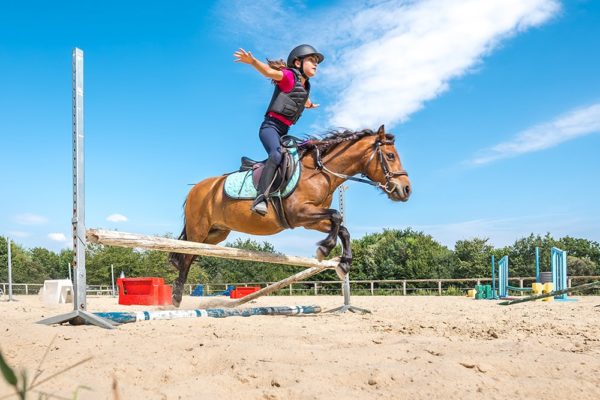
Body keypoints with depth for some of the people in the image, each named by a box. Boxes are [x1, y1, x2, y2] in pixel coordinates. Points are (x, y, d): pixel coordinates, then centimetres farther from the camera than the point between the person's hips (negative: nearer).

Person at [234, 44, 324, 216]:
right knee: (276, 154, -33)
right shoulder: (289, 76, -3)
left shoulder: (305, 87, 19)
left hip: (284, 131, 9)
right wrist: (252, 61, -40)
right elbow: (269, 72, -23)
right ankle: (261, 198, -43)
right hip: (270, 126, -9)